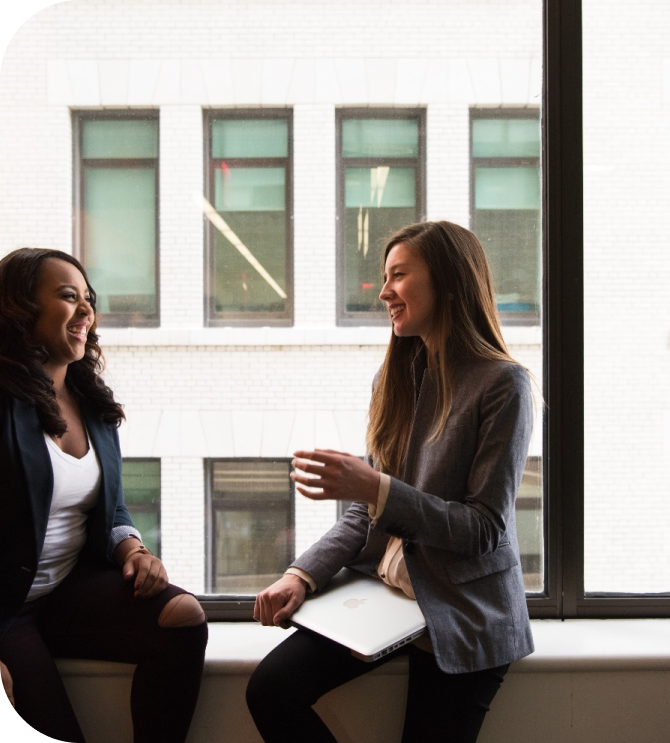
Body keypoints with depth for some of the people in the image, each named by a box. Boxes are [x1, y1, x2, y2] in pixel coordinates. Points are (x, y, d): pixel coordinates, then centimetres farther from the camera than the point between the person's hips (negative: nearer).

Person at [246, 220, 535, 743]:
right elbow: (367, 511, 9)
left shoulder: (503, 384, -12)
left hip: (463, 616, -5)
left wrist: (377, 488, -24)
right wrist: (303, 575, -6)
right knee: (271, 689, -12)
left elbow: (485, 529, -14)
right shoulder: (396, 377, 8)